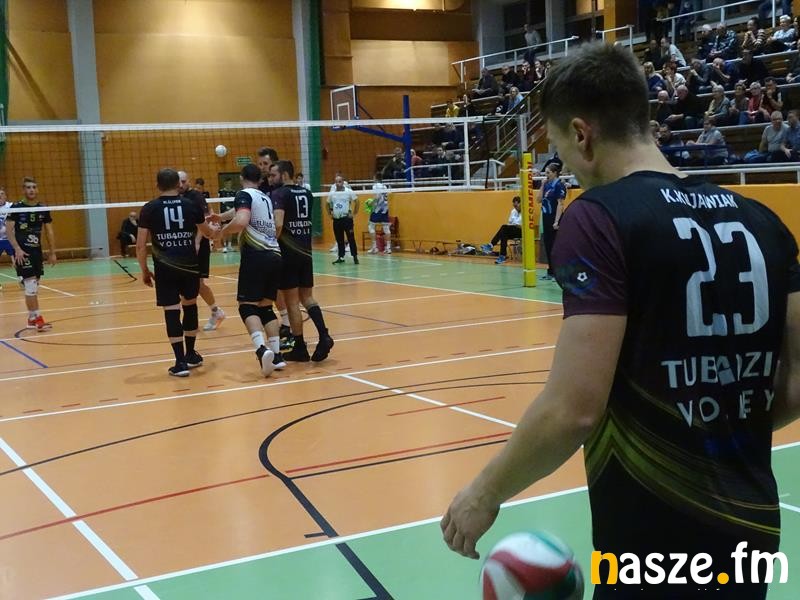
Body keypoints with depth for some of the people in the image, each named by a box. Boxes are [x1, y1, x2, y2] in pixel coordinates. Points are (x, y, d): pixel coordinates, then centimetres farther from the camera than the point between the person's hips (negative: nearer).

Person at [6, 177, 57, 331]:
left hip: (37, 251, 5)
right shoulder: (16, 207, -5)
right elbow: (9, 230, -7)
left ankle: (32, 319, 17)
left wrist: (52, 252, 10)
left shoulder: (43, 209, 7)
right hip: (22, 252, -5)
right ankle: (36, 318, -10)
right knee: (30, 285, -11)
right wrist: (17, 249, -17)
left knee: (34, 286, 9)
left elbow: (49, 232, 13)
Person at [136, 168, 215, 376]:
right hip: (190, 265, 2)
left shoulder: (149, 209, 1)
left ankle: (181, 362, -2)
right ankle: (191, 355, 32)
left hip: (165, 268, -2)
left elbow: (140, 245, 0)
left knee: (171, 312, 1)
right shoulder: (192, 205, 5)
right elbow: (207, 232, 22)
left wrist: (144, 270, 12)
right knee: (190, 306, 20)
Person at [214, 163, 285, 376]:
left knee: (248, 306, -4)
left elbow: (241, 221, -19)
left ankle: (262, 349, -26)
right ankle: (276, 355, 5)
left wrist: (223, 231, -3)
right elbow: (278, 226, 20)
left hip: (255, 256, -6)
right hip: (274, 255, 7)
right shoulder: (267, 198, 19)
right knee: (266, 307, 14)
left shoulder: (244, 195, -2)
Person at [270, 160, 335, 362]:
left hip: (288, 253, -6)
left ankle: (300, 349, 6)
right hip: (306, 251, 6)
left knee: (292, 302, 2)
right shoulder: (307, 193, 11)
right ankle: (324, 336, -5)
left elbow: (278, 223, -23)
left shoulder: (279, 194, -10)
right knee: (307, 297, 14)